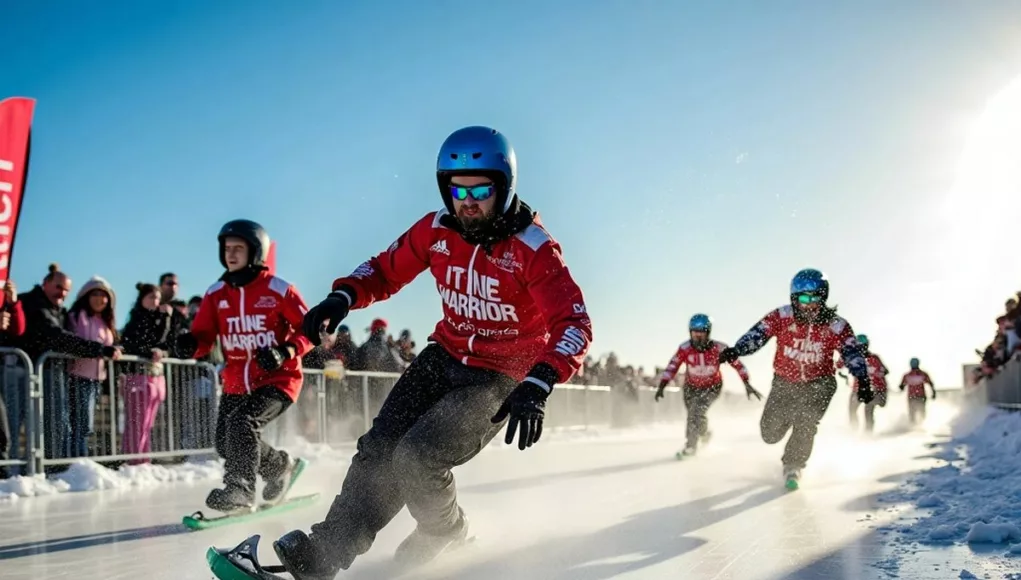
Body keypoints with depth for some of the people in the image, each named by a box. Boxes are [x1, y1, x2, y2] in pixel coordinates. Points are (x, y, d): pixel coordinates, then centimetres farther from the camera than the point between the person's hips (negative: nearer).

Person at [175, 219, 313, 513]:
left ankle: (240, 490, -20)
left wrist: (285, 352, -24)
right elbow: (204, 336, -1)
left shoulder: (278, 290, -10)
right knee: (226, 443, 6)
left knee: (242, 423, -27)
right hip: (236, 383, 6)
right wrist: (190, 343, -25)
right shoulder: (216, 293, 2)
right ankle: (282, 466, 30)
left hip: (278, 379, -6)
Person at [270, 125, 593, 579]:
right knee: (379, 447, -8)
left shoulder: (532, 248, -22)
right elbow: (386, 270, 6)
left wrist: (538, 385, -44)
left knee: (417, 457, -18)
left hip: (500, 379, -5)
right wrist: (343, 296, -15)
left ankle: (444, 529, 13)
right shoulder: (436, 230, -6)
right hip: (444, 357, 5)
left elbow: (574, 324, -29)